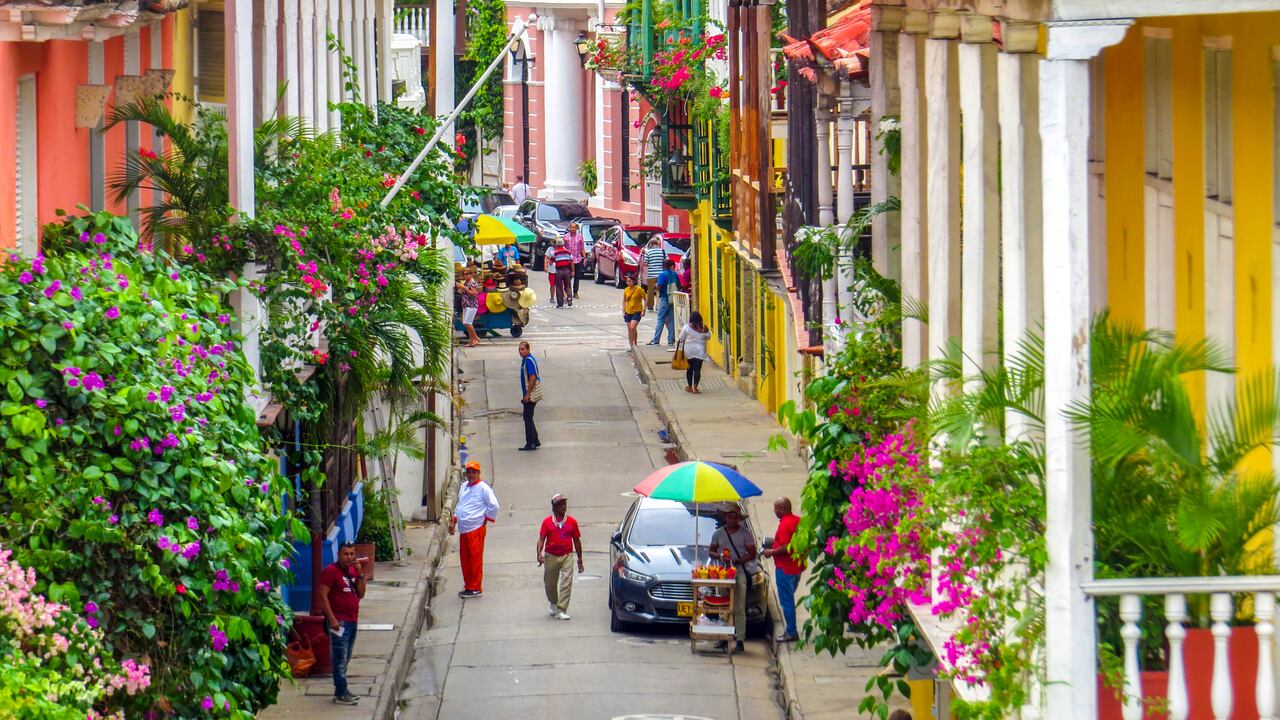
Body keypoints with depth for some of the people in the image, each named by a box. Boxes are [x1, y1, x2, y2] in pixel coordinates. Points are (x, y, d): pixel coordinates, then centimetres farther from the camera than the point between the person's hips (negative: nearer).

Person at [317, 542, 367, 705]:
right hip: (339, 622, -8)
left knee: (345, 659, 13)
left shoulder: (354, 570, 13)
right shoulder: (331, 571, -10)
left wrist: (360, 575, -4)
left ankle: (341, 691, 20)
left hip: (352, 621, 8)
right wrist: (332, 619, -21)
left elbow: (361, 594, 10)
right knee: (340, 659, -7)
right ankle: (341, 694, -5)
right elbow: (323, 595, -15)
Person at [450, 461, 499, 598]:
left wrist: (486, 520, -5)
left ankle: (475, 588, 2)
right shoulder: (464, 487, 14)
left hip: (476, 529, -8)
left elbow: (494, 506, -11)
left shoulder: (483, 488, -9)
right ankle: (468, 586, 20)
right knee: (465, 559, 11)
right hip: (463, 530, 8)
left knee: (475, 560, -4)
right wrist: (453, 521, 19)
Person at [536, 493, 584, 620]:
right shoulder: (547, 522, 4)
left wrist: (580, 560, 13)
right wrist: (539, 553, -18)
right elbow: (541, 539, -1)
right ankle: (552, 604, 41)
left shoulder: (571, 521, 7)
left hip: (567, 556, 0)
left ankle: (561, 611, -15)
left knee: (566, 583, -14)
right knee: (550, 584, 12)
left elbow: (577, 541, 12)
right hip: (551, 556, 0)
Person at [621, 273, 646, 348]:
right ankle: (632, 346, 17)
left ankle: (635, 344, -1)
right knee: (629, 330, 7)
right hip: (628, 312, 5)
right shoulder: (626, 290, 4)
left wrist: (644, 310, -10)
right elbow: (624, 300, 17)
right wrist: (623, 311, 8)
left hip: (637, 312, -5)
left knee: (633, 328, -19)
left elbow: (645, 299, -4)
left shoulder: (639, 289, -10)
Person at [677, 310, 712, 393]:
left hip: (689, 351, 0)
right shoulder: (703, 328, -9)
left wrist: (677, 340, 21)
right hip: (700, 351, 0)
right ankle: (695, 387, -4)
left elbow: (681, 339, -1)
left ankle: (690, 387, 19)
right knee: (697, 369, 1)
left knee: (689, 369, 13)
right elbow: (708, 336, 6)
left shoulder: (686, 327, -10)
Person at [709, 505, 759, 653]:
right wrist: (719, 556, -7)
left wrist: (739, 560, -14)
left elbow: (752, 553, 3)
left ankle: (740, 639, -7)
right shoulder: (718, 534, 14)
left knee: (739, 608, -6)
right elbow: (711, 551, 16)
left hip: (740, 573, -3)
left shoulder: (745, 534, 6)